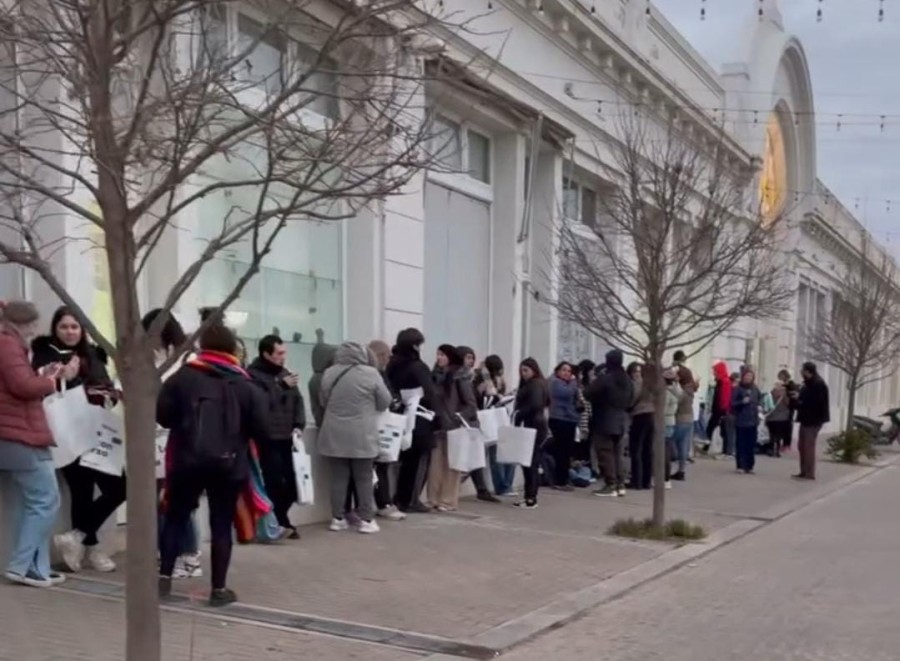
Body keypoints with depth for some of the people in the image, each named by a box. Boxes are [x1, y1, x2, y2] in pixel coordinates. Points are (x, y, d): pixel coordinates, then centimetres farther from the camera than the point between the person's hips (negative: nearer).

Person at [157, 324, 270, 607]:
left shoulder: (182, 376, -2)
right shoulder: (245, 385, -1)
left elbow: (162, 416, -3)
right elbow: (262, 429, -3)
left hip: (187, 460, 0)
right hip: (229, 464, 0)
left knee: (176, 518, 16)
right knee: (221, 525, 7)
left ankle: (164, 577, 15)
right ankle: (219, 589, 10)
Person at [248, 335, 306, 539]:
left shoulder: (285, 374, 17)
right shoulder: (253, 375, -6)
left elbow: (298, 400, 16)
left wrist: (299, 425, 1)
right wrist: (282, 386, -16)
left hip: (287, 438, 7)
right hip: (267, 439, -6)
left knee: (293, 481, 3)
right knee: (274, 483, -9)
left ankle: (276, 519, 22)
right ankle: (281, 523, 7)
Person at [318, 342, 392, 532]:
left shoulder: (329, 373, 2)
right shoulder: (370, 373, -9)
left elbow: (322, 401, 14)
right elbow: (385, 402, 0)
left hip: (335, 435, 3)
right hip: (361, 436, -3)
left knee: (339, 477, 9)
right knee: (364, 478, 5)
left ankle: (338, 518, 13)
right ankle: (366, 520, 8)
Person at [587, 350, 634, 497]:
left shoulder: (604, 378, -17)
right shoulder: (628, 380, 8)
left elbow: (587, 394, -13)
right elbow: (631, 401, 17)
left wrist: (594, 383, 5)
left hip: (604, 422, -7)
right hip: (621, 421, 7)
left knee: (606, 453, -2)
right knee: (617, 453, 14)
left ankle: (610, 485, -3)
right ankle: (620, 484, 13)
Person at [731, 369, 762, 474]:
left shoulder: (755, 389, 7)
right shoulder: (738, 389, -7)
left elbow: (760, 399, 24)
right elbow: (732, 403, -8)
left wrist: (759, 405, 4)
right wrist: (742, 402, -24)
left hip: (753, 420, 5)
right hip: (741, 421, -4)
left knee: (751, 444, 6)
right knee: (741, 444, -3)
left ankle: (749, 466, 13)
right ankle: (741, 465, 3)